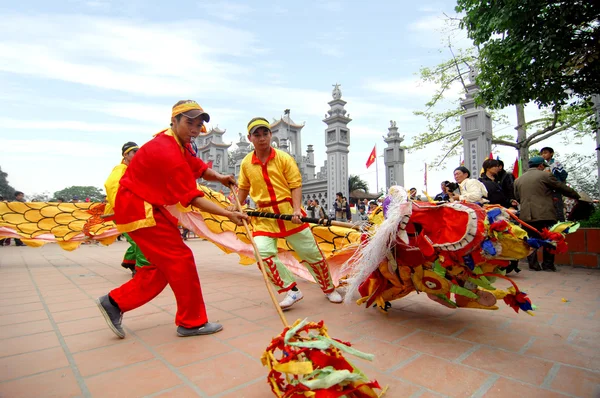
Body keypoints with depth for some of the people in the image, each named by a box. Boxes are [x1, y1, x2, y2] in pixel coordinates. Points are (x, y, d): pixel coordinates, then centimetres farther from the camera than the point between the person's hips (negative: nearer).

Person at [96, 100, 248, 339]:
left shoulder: (179, 145, 7)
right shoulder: (169, 153, -24)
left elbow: (201, 169, 9)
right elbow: (194, 199, -26)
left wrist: (220, 177, -11)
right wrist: (228, 214, -29)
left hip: (148, 207, 10)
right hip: (139, 209, -10)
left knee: (163, 265, 12)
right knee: (181, 260, -8)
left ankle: (115, 303, 22)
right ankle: (192, 323, 5)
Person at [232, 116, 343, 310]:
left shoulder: (284, 158, -4)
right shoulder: (246, 163, 3)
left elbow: (296, 185, -7)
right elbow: (243, 189, 15)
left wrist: (297, 209, -20)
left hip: (289, 212, -2)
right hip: (264, 216, 2)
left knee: (310, 252, 5)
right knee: (263, 252, -17)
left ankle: (329, 288, 30)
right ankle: (291, 290, 3)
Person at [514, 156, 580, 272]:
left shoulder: (518, 180, 10)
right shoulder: (545, 175, -2)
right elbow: (562, 188, 6)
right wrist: (577, 196, 21)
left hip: (526, 215, 3)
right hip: (545, 214, -3)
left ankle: (533, 265, 7)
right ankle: (548, 265, 13)